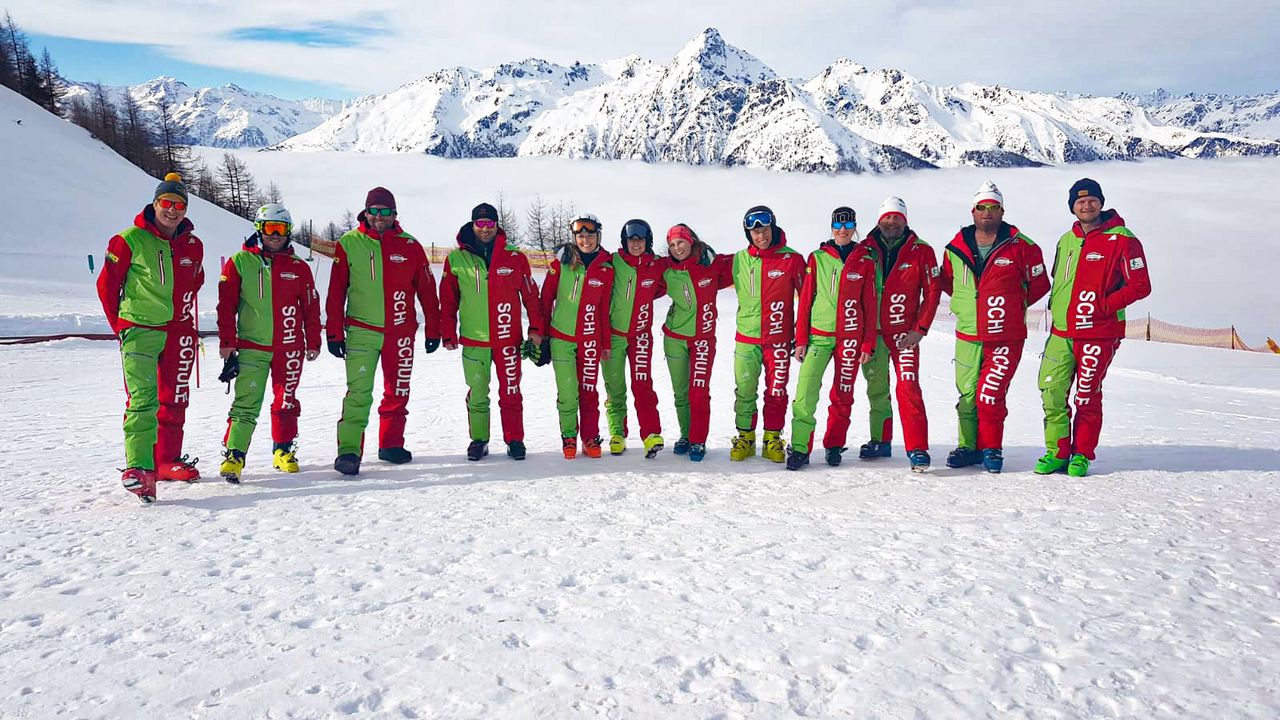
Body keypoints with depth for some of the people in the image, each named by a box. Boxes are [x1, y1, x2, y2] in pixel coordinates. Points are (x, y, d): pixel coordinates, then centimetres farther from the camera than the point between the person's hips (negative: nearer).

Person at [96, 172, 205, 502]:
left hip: (179, 332, 5)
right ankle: (138, 468, -19)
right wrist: (120, 326, 6)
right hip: (140, 331, -5)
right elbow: (107, 284, 3)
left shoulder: (193, 245, 8)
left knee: (174, 400, 12)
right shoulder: (130, 241, -5)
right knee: (143, 398, -16)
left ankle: (167, 459, 24)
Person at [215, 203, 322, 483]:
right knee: (247, 404, -8)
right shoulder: (239, 263, 3)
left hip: (290, 347, 2)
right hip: (251, 346, -2)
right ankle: (233, 455, -3)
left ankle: (283, 450, 23)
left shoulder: (299, 267, 8)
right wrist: (227, 342, -3)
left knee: (286, 402, 9)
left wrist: (313, 342, 11)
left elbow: (311, 307, 12)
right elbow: (226, 305, 2)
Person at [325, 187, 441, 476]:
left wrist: (433, 330, 8)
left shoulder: (409, 246, 3)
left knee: (397, 393, 11)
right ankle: (348, 451, -9)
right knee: (358, 394, -11)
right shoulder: (349, 244, 0)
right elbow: (336, 292, 2)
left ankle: (391, 445, 25)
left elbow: (427, 290, 8)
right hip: (361, 332, -2)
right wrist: (335, 333, -1)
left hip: (401, 332, 2)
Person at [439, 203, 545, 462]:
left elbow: (530, 294, 5)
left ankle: (514, 440, 15)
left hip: (508, 339, 0)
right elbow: (448, 300, 6)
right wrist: (449, 334, 5)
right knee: (477, 394, 8)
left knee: (510, 392, 4)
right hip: (473, 340, 1)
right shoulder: (456, 259, 1)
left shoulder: (515, 258, 0)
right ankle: (479, 440, 20)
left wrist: (536, 328, 2)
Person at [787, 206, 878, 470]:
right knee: (806, 391, -12)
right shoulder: (817, 258, 5)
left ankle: (834, 446, 21)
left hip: (851, 337, 1)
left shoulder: (865, 260, 5)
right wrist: (800, 339, 1)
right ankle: (800, 447, -6)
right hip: (818, 335, -1)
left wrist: (868, 343, 2)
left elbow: (870, 304, 6)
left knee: (843, 394, 7)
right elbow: (805, 300, 5)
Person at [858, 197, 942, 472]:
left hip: (904, 332, -3)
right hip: (872, 332, 3)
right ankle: (880, 441, 24)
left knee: (908, 388, -13)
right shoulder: (865, 250, 4)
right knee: (876, 390, 11)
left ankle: (917, 449, -11)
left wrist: (920, 329, -8)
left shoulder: (921, 251, -1)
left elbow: (932, 291, -1)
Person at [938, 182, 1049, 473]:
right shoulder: (955, 249, 3)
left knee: (990, 396, -7)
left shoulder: (1021, 247, -5)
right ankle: (968, 446, 23)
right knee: (967, 395, 9)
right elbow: (948, 283, 21)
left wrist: (1011, 306, 8)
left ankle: (991, 448, 11)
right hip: (967, 337, 3)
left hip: (1006, 337, -3)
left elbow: (1039, 284, 6)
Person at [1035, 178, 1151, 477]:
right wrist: (1056, 307, 11)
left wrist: (1103, 305, -15)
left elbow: (1140, 286, -8)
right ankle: (1057, 452, 11)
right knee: (1051, 391, -1)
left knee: (1087, 398, 2)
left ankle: (1082, 455, 16)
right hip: (1061, 332, 5)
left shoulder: (1121, 240, -5)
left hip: (1098, 334, -5)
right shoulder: (1066, 240, 13)